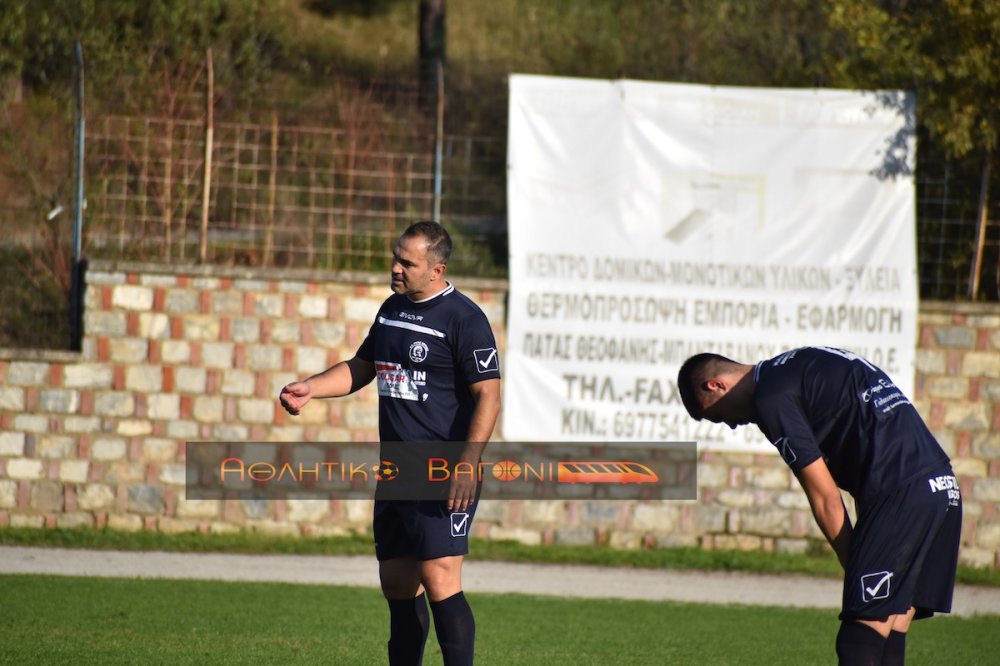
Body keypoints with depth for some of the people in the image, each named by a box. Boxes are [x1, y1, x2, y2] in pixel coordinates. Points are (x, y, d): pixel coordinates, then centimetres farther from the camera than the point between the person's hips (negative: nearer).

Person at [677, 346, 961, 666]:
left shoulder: (771, 398, -4)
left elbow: (825, 500, -4)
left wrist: (856, 569, 7)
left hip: (900, 496, -9)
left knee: (860, 640, -10)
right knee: (892, 631, 8)